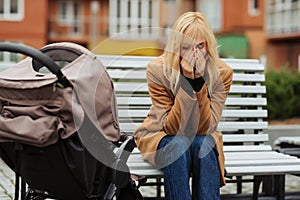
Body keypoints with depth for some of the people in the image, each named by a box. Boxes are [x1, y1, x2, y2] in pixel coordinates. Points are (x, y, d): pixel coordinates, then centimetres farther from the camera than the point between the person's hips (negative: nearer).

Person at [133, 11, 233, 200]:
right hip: (160, 138, -1)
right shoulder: (157, 70, -21)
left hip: (203, 140, 2)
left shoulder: (222, 73, -16)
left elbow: (205, 128, -21)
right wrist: (187, 81, -34)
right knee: (179, 145, -34)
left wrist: (199, 82, -32)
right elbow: (172, 127, -24)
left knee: (202, 144, -32)